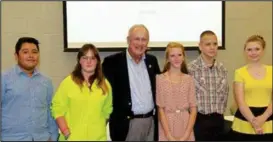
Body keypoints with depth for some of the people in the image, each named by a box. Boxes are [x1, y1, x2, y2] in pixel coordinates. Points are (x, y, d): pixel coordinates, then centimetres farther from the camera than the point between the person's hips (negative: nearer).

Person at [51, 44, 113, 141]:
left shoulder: (105, 84, 5)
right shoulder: (68, 82, -3)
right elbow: (58, 109, -4)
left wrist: (100, 130, 7)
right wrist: (66, 133, -10)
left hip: (98, 137, 3)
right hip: (72, 137, -2)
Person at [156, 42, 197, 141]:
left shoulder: (189, 79, 3)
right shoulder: (160, 79, -4)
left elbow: (193, 109, 1)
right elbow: (160, 109, -5)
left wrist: (186, 135, -9)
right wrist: (169, 136, -11)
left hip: (186, 125, 2)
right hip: (166, 125, -1)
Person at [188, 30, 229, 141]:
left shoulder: (222, 68, 6)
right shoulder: (191, 68, -12)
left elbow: (225, 93, 15)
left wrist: (220, 110, 10)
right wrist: (195, 112, -4)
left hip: (218, 119, 5)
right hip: (199, 119, -5)